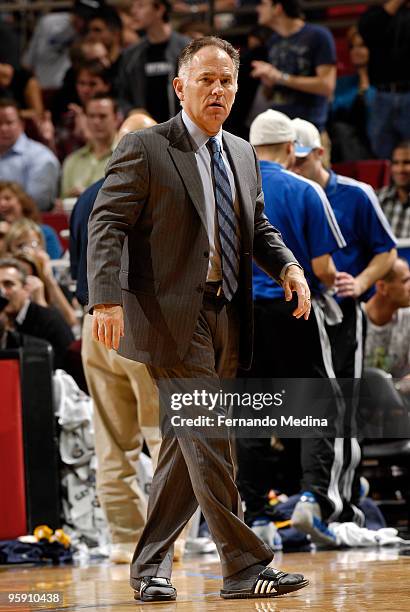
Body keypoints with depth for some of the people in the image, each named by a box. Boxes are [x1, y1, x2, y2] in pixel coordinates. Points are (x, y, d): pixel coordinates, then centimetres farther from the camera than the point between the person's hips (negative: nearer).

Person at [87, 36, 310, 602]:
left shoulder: (242, 154, 16)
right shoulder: (144, 149, -6)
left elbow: (258, 226, 24)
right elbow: (107, 224, -11)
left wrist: (287, 265, 3)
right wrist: (107, 300, -25)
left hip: (225, 321, 7)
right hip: (173, 318, -7)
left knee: (186, 447, 11)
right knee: (209, 443, -9)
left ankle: (150, 565, 20)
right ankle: (245, 568, -6)